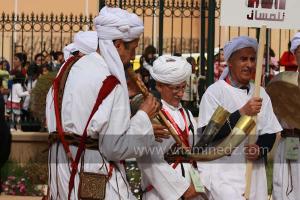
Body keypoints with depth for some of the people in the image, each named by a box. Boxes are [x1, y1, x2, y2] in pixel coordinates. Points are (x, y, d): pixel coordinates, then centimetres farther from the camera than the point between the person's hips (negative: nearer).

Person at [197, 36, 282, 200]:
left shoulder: (260, 94, 10)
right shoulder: (215, 92, -6)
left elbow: (269, 133, 11)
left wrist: (260, 150, -11)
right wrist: (242, 113, -20)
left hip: (253, 172, 6)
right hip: (222, 171, -5)